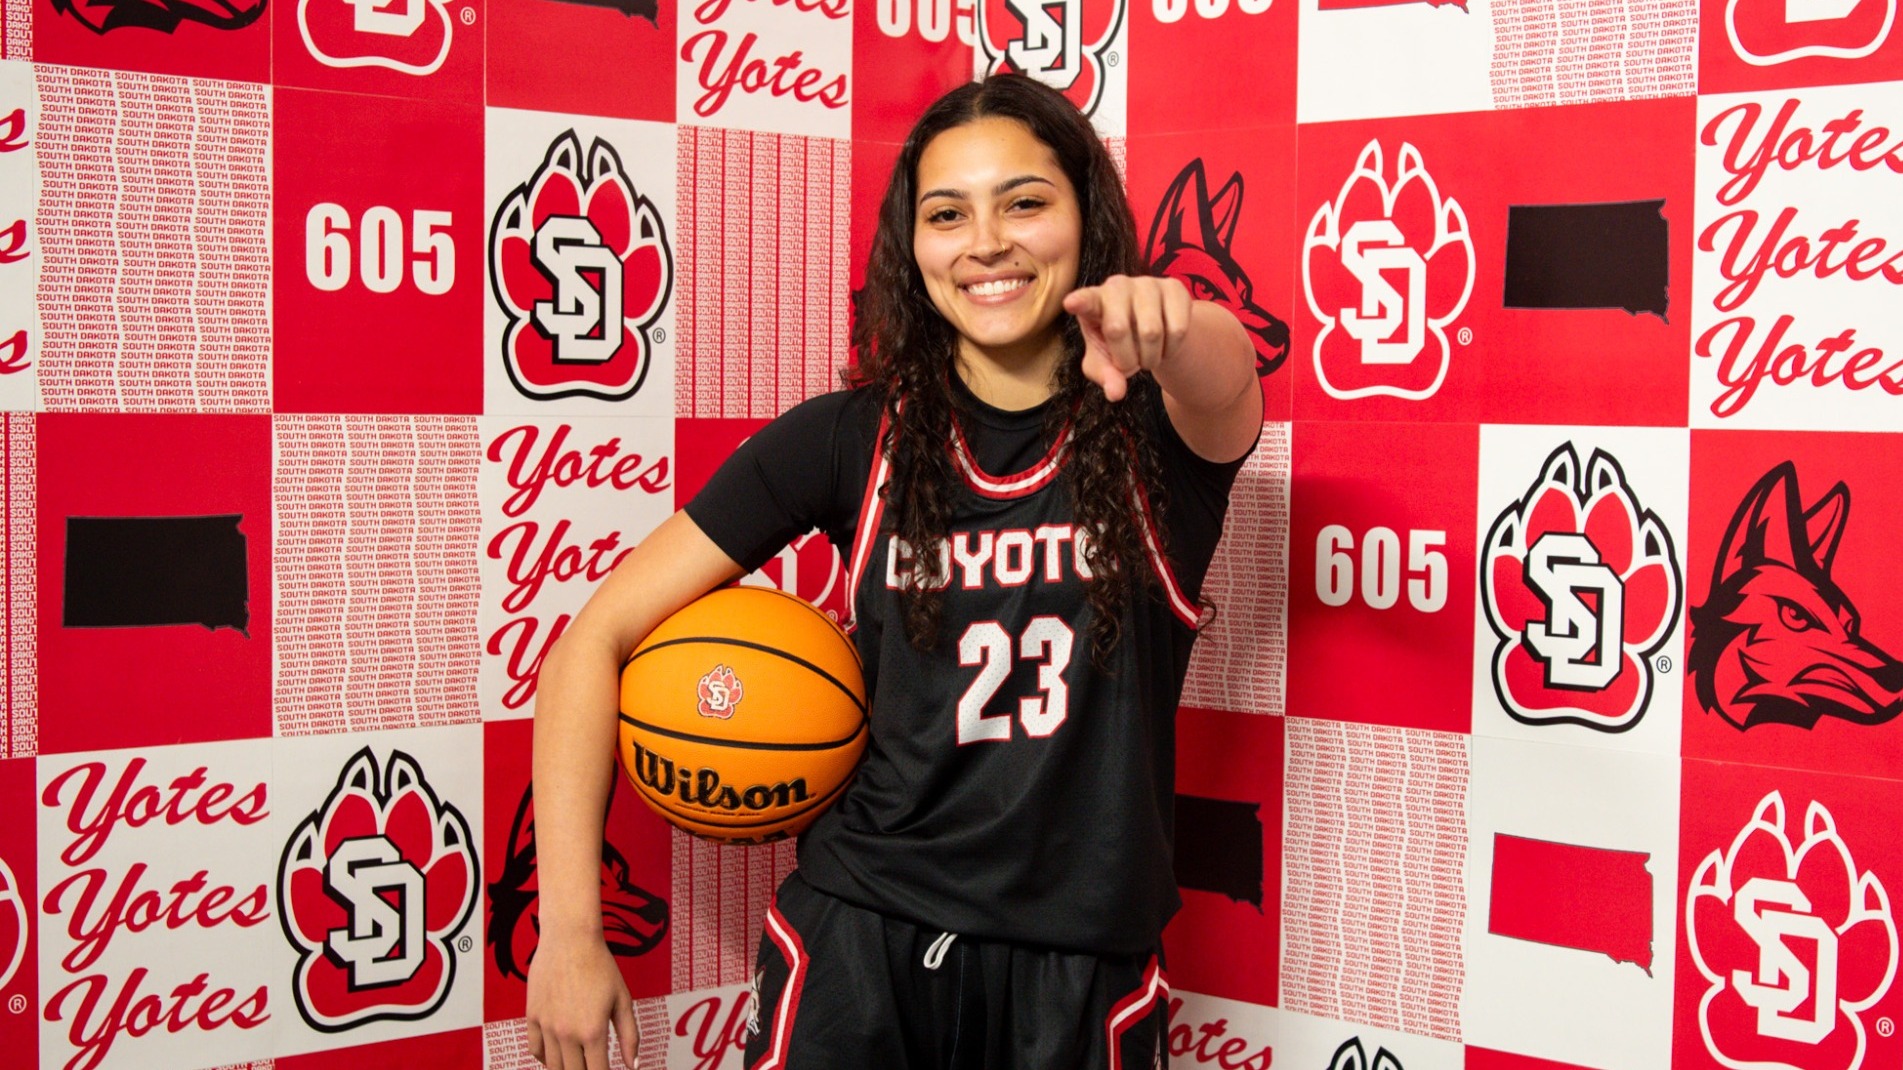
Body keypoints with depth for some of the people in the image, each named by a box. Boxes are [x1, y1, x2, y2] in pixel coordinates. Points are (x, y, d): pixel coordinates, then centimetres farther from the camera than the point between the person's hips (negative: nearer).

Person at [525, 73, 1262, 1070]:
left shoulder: (1161, 425, -4)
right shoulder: (852, 438, -5)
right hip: (859, 946, 0)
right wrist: (569, 932, -10)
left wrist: (1175, 331, -54)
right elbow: (598, 635, -5)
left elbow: (1225, 377, -30)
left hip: (1080, 977, 1)